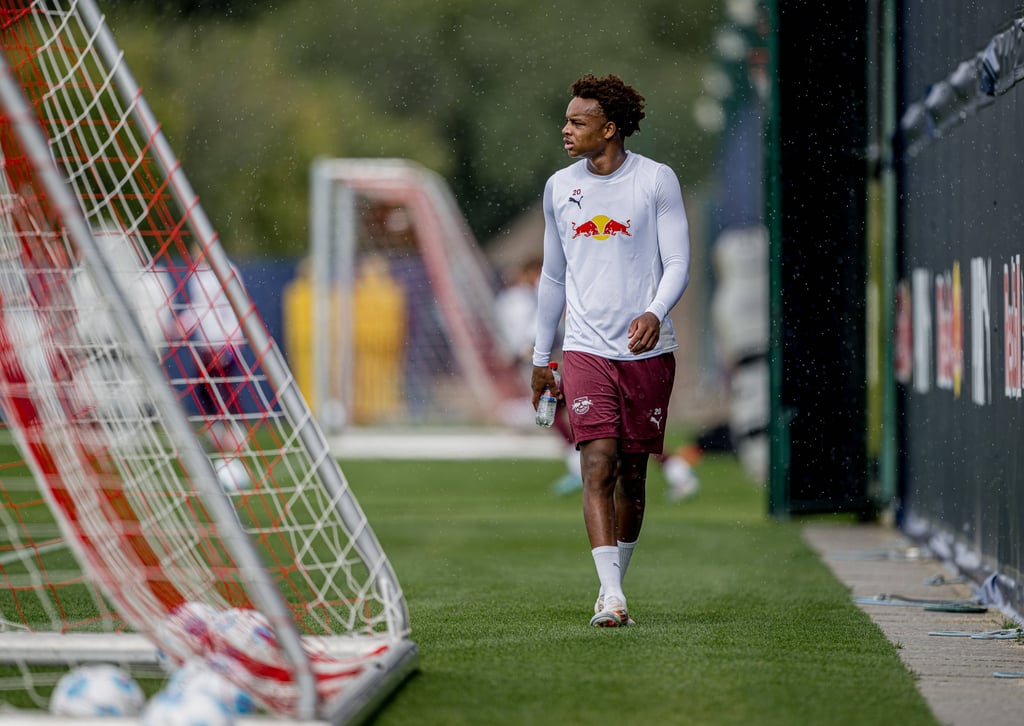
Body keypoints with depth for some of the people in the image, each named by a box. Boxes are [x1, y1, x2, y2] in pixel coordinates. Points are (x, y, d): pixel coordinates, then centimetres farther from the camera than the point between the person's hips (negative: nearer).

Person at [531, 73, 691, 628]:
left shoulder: (656, 180, -1)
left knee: (632, 472, 5)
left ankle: (614, 582, 22)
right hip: (585, 350, 1)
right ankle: (611, 595, -21)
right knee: (598, 464, -14)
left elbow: (677, 263, -3)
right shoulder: (559, 187, 10)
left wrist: (655, 312, -24)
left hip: (647, 350, -1)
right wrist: (541, 358, 20)